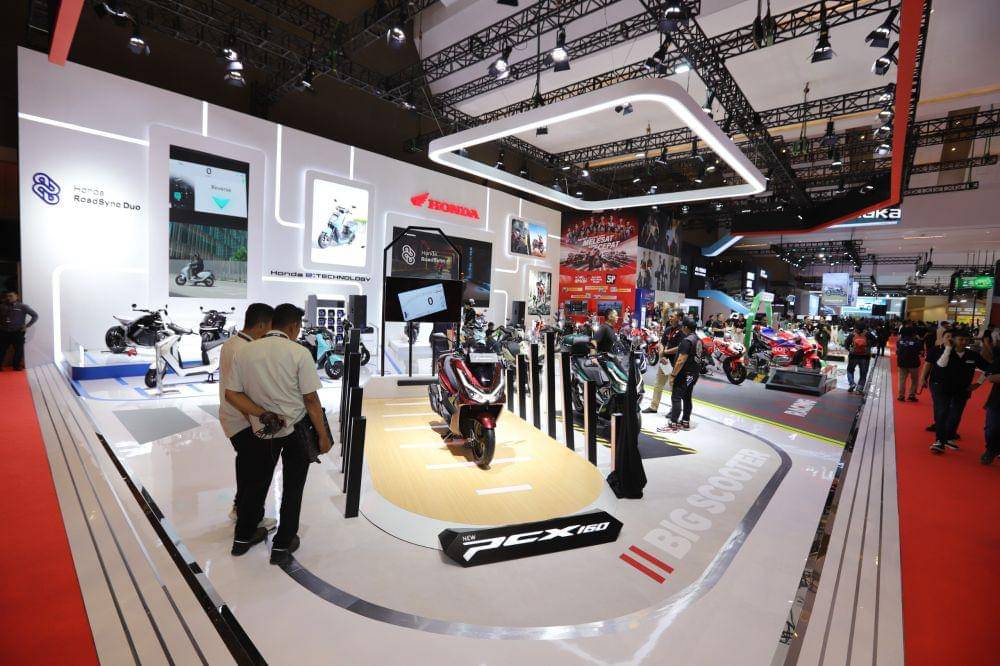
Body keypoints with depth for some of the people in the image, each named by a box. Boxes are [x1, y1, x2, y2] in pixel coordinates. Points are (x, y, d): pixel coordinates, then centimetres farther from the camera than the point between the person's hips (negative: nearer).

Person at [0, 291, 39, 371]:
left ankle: (16, 365, 20)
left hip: (18, 333, -2)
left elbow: (35, 315, -2)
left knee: (19, 350, 6)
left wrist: (27, 326, -5)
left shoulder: (22, 306, -3)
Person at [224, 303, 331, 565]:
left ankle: (243, 536, 39)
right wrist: (323, 436, -8)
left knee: (257, 480, 23)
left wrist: (262, 414, -9)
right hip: (297, 429, -4)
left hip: (262, 430, 4)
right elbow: (311, 400, -16)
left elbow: (231, 394, -5)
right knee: (292, 487, 12)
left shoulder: (243, 352, -5)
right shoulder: (299, 353, -18)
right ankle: (282, 545, 23)